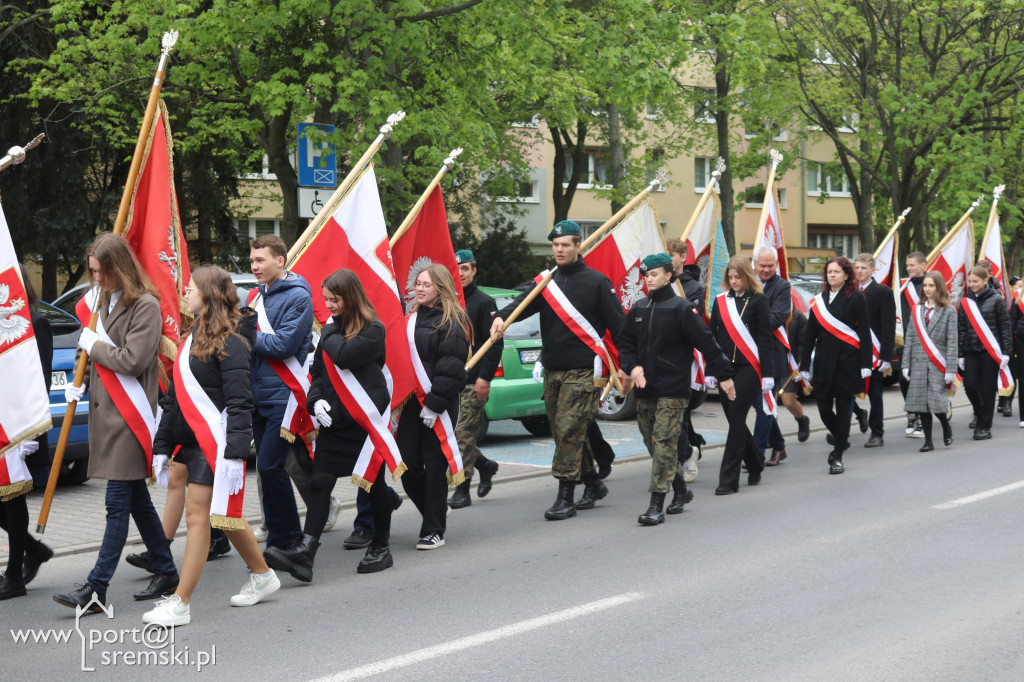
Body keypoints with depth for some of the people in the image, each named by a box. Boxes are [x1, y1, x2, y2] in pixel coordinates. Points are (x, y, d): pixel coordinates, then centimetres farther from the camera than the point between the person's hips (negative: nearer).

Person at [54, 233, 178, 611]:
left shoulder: (145, 305, -11)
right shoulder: (106, 300, 15)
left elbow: (132, 360, -18)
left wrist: (93, 345, -7)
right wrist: (81, 384, 9)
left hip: (130, 415, -9)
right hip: (105, 410, 9)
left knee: (118, 503, -6)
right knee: (136, 499, 14)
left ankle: (96, 588, -7)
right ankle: (166, 573, 23)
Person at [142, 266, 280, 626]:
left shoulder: (229, 342, -12)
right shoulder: (192, 337, 16)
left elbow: (240, 403, -18)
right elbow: (175, 396, 19)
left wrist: (235, 454, -24)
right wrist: (161, 445, 19)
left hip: (216, 443, -9)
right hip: (192, 442, 9)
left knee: (198, 515, -7)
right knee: (225, 515, 16)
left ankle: (180, 604, -3)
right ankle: (262, 576, 31)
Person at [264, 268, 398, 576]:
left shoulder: (373, 330, -9)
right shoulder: (329, 330, 12)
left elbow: (343, 356, -24)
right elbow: (317, 370, 15)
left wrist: (331, 334, -6)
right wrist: (316, 400, -3)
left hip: (367, 419, -6)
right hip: (334, 420, 6)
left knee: (374, 483, 6)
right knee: (320, 482, -6)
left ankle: (381, 547, 22)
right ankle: (304, 553, -15)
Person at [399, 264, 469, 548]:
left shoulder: (451, 322, -7)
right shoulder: (413, 318, 17)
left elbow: (451, 368, -14)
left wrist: (434, 404, -18)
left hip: (438, 406, -7)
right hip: (411, 401, 7)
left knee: (434, 465, -2)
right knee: (408, 464, 3)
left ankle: (433, 530, 7)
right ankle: (436, 510, 27)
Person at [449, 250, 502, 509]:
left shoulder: (484, 303, -4)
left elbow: (494, 343, -9)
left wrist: (485, 377, -17)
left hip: (474, 381, -6)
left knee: (464, 433, -8)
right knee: (451, 433, 5)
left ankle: (462, 490, -2)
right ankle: (485, 465, 28)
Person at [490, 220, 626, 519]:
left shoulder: (596, 281, -3)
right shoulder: (546, 281, 11)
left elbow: (617, 324, -3)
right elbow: (524, 303, -4)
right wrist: (501, 317, -26)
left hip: (583, 371, -6)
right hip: (552, 370, 6)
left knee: (569, 430, -11)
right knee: (562, 433, 12)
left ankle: (566, 497, -7)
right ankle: (593, 483, 28)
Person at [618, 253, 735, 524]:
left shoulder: (681, 308, -6)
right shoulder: (638, 309, 11)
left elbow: (706, 343, -7)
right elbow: (626, 344, 16)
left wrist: (724, 375, -8)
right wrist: (632, 366, -4)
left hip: (673, 391, -6)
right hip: (645, 390, 6)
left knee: (664, 443, -11)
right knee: (652, 443, 11)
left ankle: (657, 505, -12)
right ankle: (680, 491, 29)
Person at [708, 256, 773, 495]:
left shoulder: (758, 301, -1)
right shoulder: (721, 301, 10)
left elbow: (764, 339, -2)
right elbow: (713, 337, 12)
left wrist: (768, 374, -6)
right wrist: (711, 371, 8)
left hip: (748, 367, -5)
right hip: (725, 367, 5)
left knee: (736, 420, -8)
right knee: (734, 419, 8)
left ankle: (729, 479, -5)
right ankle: (756, 463, 31)